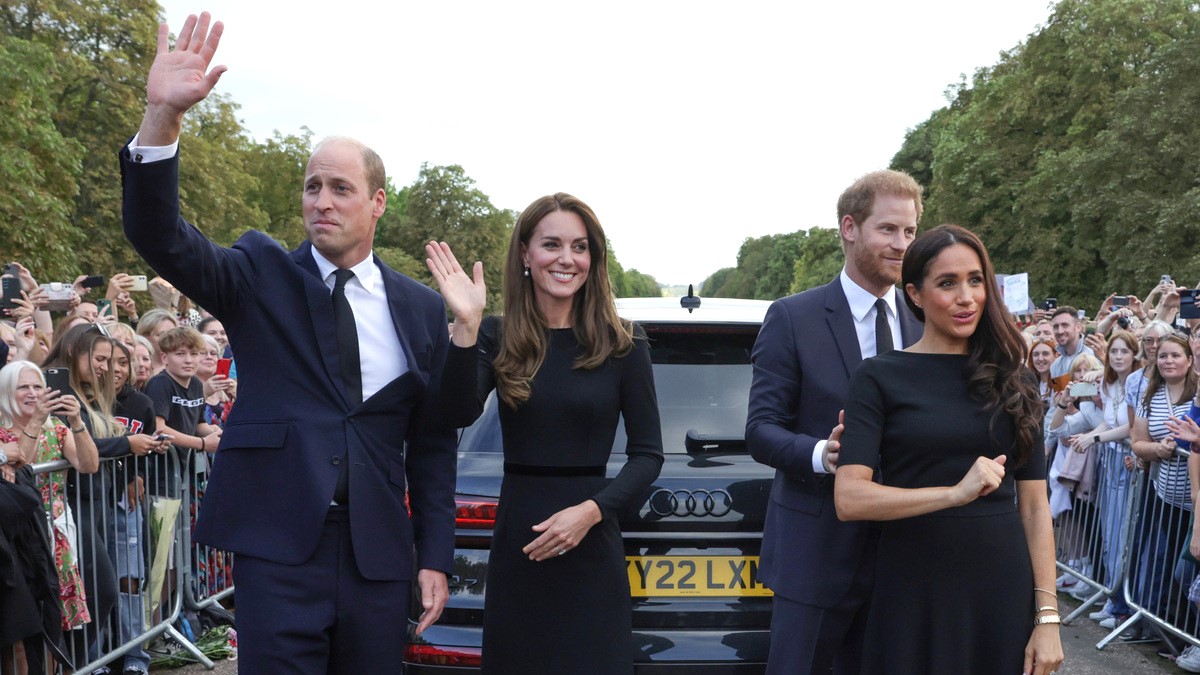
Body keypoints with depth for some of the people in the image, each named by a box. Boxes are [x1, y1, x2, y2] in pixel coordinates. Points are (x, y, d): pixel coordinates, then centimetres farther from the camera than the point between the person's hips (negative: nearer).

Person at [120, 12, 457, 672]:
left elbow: (432, 443, 9)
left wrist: (435, 557, 6)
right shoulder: (261, 276, 2)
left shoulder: (422, 308, 6)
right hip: (277, 546, -2)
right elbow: (160, 237, -14)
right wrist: (162, 116, -28)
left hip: (377, 555, 2)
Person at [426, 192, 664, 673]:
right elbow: (462, 413, -14)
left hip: (591, 550, -1)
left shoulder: (623, 344, -2)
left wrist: (591, 511, -15)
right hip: (515, 548, 2)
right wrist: (466, 327, -26)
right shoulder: (498, 338, 2)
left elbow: (648, 453, -1)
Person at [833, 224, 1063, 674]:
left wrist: (1047, 615, 0)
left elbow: (1035, 506, 7)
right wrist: (955, 493, -23)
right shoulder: (880, 378, -4)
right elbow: (849, 499, -13)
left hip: (1005, 593, 3)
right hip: (913, 598, -3)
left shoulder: (1013, 382, 7)